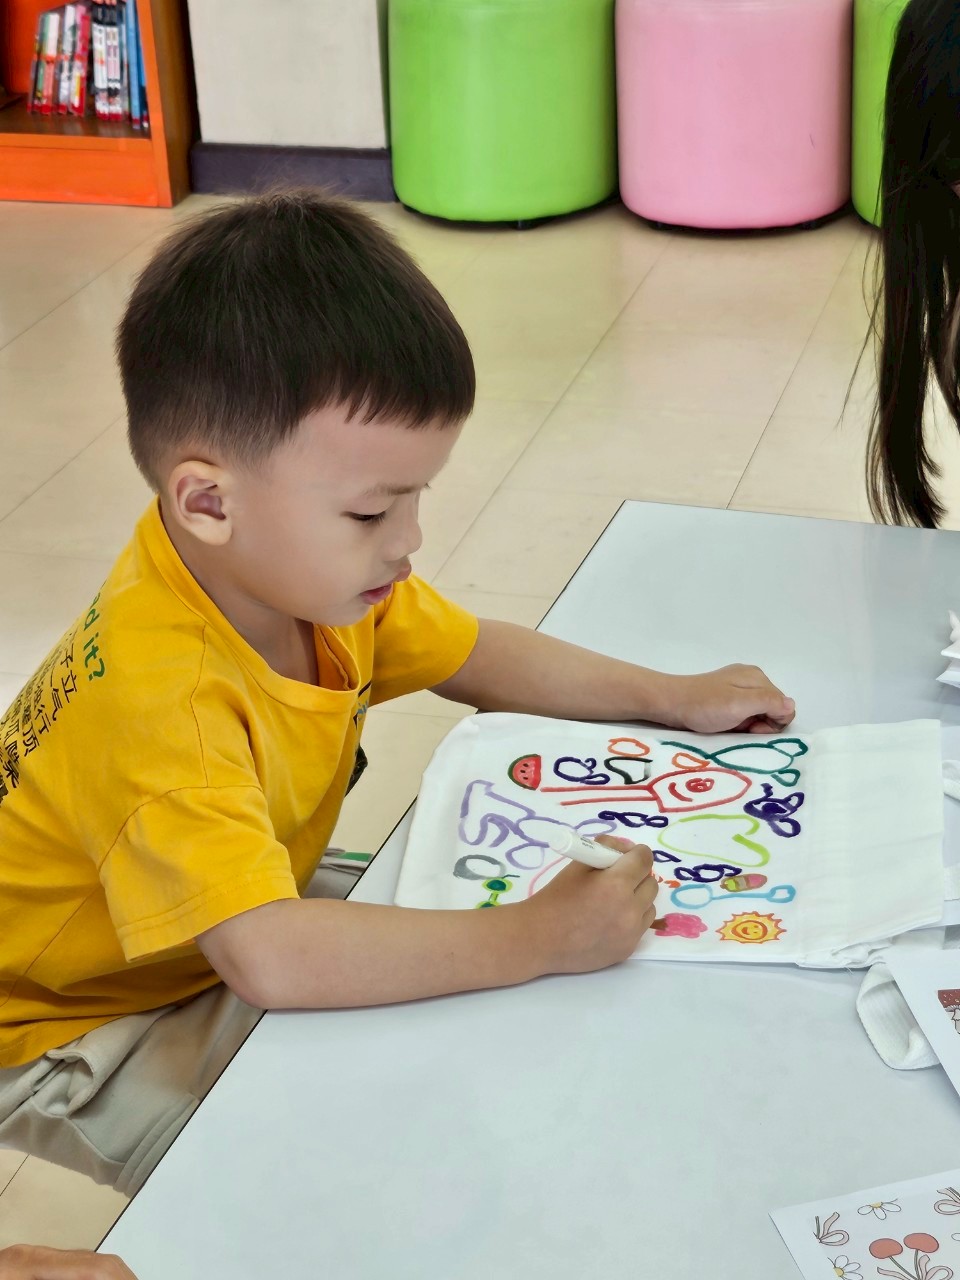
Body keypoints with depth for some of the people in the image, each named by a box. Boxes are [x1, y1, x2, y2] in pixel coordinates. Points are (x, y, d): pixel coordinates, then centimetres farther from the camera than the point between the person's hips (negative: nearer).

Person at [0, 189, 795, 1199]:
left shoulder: (309, 574, -11)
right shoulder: (160, 692, -39)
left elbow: (479, 657, 9)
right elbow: (269, 956, -50)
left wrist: (674, 697, 1)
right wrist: (535, 941, -45)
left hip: (247, 919, 8)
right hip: (82, 1036, -8)